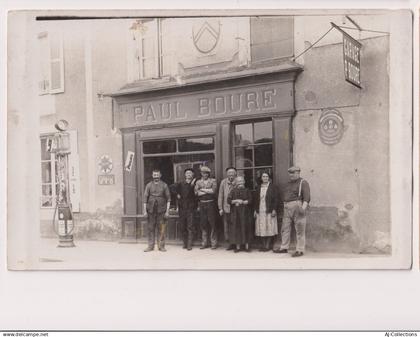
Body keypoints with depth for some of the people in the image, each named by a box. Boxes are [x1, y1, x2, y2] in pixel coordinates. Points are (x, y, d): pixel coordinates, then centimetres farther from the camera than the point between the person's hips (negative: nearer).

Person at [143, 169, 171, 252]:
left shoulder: (164, 185, 5)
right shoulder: (149, 185, 7)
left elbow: (168, 199, 4)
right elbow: (145, 199, 7)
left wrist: (167, 211, -3)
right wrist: (145, 210, 1)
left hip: (161, 211, -1)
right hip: (151, 210, 1)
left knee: (161, 229, 1)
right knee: (150, 228, 3)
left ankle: (161, 246, 9)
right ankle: (150, 245, 11)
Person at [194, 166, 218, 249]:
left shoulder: (213, 181, 5)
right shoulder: (198, 182, 12)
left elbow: (213, 191, -10)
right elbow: (196, 193, -2)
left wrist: (202, 190, -4)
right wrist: (208, 191, -7)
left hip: (210, 204, -2)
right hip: (202, 204, 3)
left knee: (212, 224, -2)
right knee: (203, 224, 4)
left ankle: (214, 243, 3)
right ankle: (204, 243, 12)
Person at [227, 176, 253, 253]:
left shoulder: (246, 190, 7)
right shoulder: (233, 191, 7)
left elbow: (250, 200, -2)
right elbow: (229, 200, -1)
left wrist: (242, 202, -13)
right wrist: (236, 201, -13)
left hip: (245, 212, 0)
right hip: (235, 212, 0)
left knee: (246, 228, -1)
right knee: (236, 228, -1)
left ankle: (247, 246, 5)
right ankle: (237, 247, 4)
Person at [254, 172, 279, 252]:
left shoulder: (272, 187, 1)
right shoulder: (258, 188, 13)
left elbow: (275, 199, -3)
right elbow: (256, 199, 13)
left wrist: (274, 210, -10)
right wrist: (255, 210, 7)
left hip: (269, 211, -4)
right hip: (260, 211, 4)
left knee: (269, 228, -2)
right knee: (261, 229, 3)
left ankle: (267, 246, 4)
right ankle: (263, 245, 10)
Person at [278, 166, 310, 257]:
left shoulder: (303, 183, -4)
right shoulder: (288, 184, 20)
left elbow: (307, 197, -14)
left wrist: (303, 207, -27)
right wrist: (284, 207, 21)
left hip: (297, 207, -8)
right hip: (287, 208, 8)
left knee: (299, 230, -3)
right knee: (285, 228, 9)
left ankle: (300, 250, 1)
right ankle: (284, 248, 17)